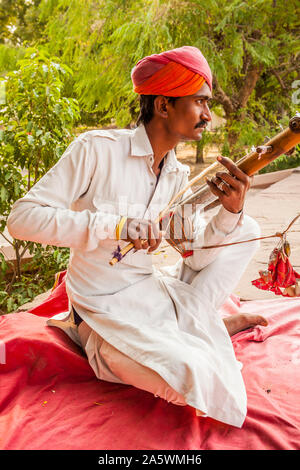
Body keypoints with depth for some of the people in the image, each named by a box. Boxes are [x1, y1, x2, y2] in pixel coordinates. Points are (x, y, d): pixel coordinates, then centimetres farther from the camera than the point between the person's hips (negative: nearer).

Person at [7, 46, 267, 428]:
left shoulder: (178, 176, 3)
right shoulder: (97, 149, -16)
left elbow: (197, 256, 1)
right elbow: (21, 218, -21)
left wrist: (231, 212, -18)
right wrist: (116, 225, -30)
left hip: (153, 292, 6)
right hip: (106, 306, -6)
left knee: (247, 231, 3)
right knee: (204, 383, -25)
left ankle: (196, 326, 8)